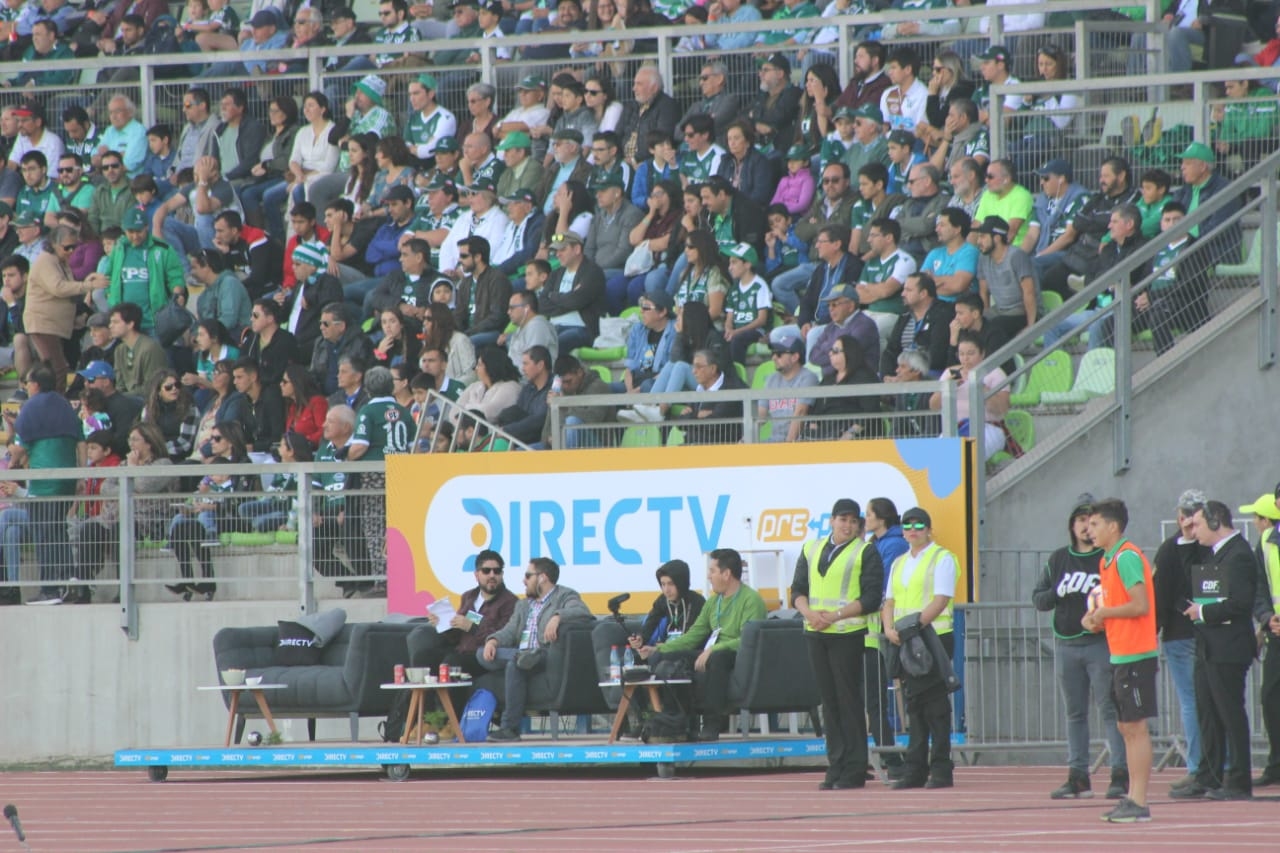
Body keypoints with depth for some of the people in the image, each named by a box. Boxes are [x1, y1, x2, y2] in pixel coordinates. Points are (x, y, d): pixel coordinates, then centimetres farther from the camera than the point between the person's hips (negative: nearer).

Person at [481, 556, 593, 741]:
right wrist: (493, 641, -4)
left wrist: (557, 617, -30)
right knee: (483, 654, -16)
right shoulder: (523, 605, 29)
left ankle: (510, 727, -32)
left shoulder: (564, 596, 6)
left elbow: (583, 613, -13)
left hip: (547, 656, -7)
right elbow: (509, 632, 18)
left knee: (515, 662, -34)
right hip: (520, 652, 7)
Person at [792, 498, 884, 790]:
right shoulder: (812, 549, 15)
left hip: (848, 634, -5)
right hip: (816, 634, 5)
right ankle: (836, 767, 10)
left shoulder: (866, 553, -1)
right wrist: (809, 612, -7)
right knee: (829, 700, 6)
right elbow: (798, 590, 14)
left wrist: (836, 615, -16)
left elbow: (872, 598, -7)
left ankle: (854, 771, -4)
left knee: (849, 699, -6)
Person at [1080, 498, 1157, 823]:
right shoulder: (1108, 560, 16)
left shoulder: (1126, 558, -14)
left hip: (1135, 656, -10)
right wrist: (1096, 618, 5)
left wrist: (1104, 613, -10)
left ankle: (1139, 804, -6)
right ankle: (1132, 798, 15)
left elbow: (1140, 605, -21)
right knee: (1126, 727, 11)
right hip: (1120, 655, 10)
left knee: (1135, 727, -7)